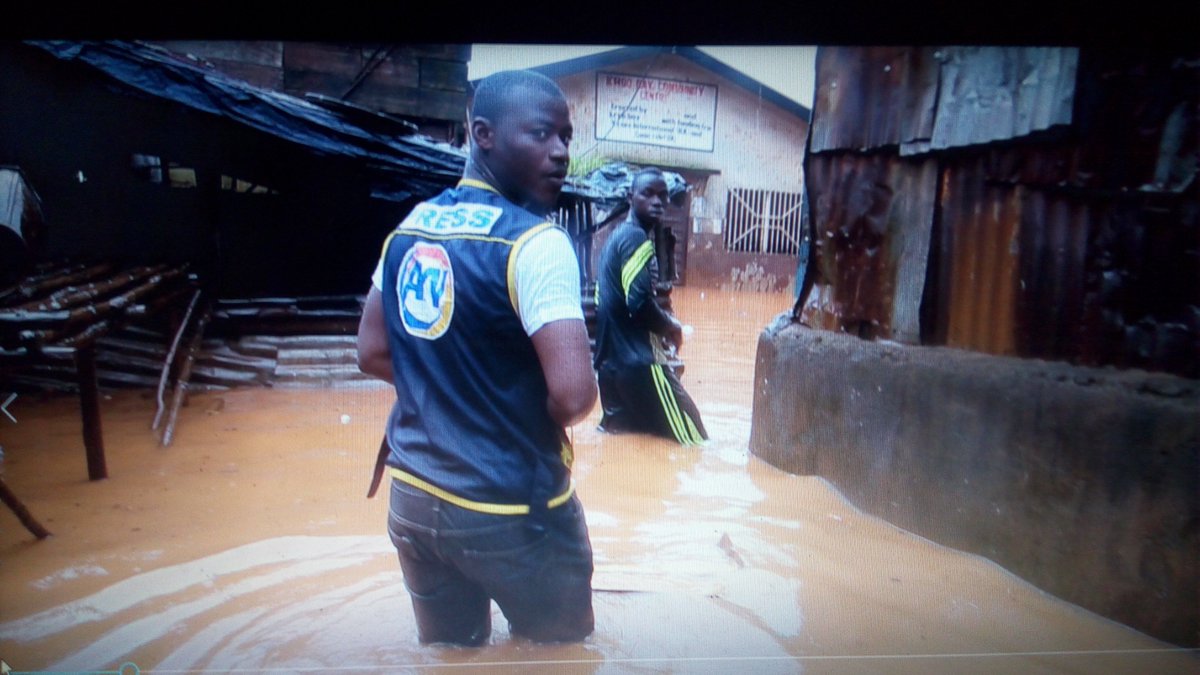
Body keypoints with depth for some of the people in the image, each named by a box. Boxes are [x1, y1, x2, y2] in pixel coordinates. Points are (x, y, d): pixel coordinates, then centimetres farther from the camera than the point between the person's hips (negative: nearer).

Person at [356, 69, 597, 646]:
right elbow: (574, 396, -26)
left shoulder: (409, 226, 4)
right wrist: (545, 419, -4)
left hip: (412, 495, 7)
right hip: (510, 509, -6)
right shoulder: (535, 242, -19)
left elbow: (373, 354, 11)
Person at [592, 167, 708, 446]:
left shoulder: (617, 235, 16)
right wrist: (672, 327, -5)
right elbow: (639, 304, -23)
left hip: (611, 358, 10)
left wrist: (663, 322, 10)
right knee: (694, 444, -4)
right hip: (638, 360, -10)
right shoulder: (637, 238, -13)